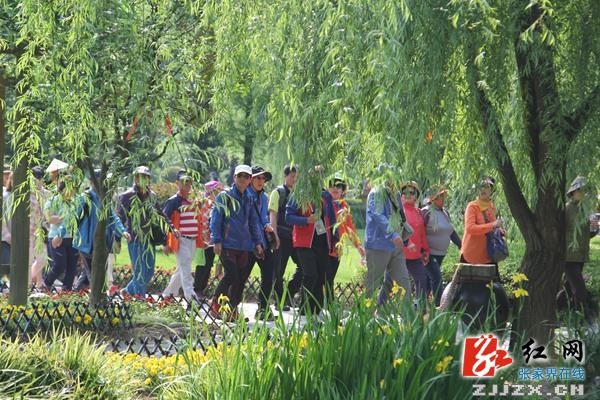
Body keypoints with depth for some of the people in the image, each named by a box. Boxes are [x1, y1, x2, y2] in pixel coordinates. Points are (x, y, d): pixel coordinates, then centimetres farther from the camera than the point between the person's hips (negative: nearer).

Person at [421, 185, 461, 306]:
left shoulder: (445, 213, 12)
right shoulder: (426, 213, -12)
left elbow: (451, 232, 21)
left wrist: (461, 245, 15)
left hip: (441, 254, 8)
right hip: (429, 254, -8)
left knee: (429, 279, 11)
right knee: (436, 278, -15)